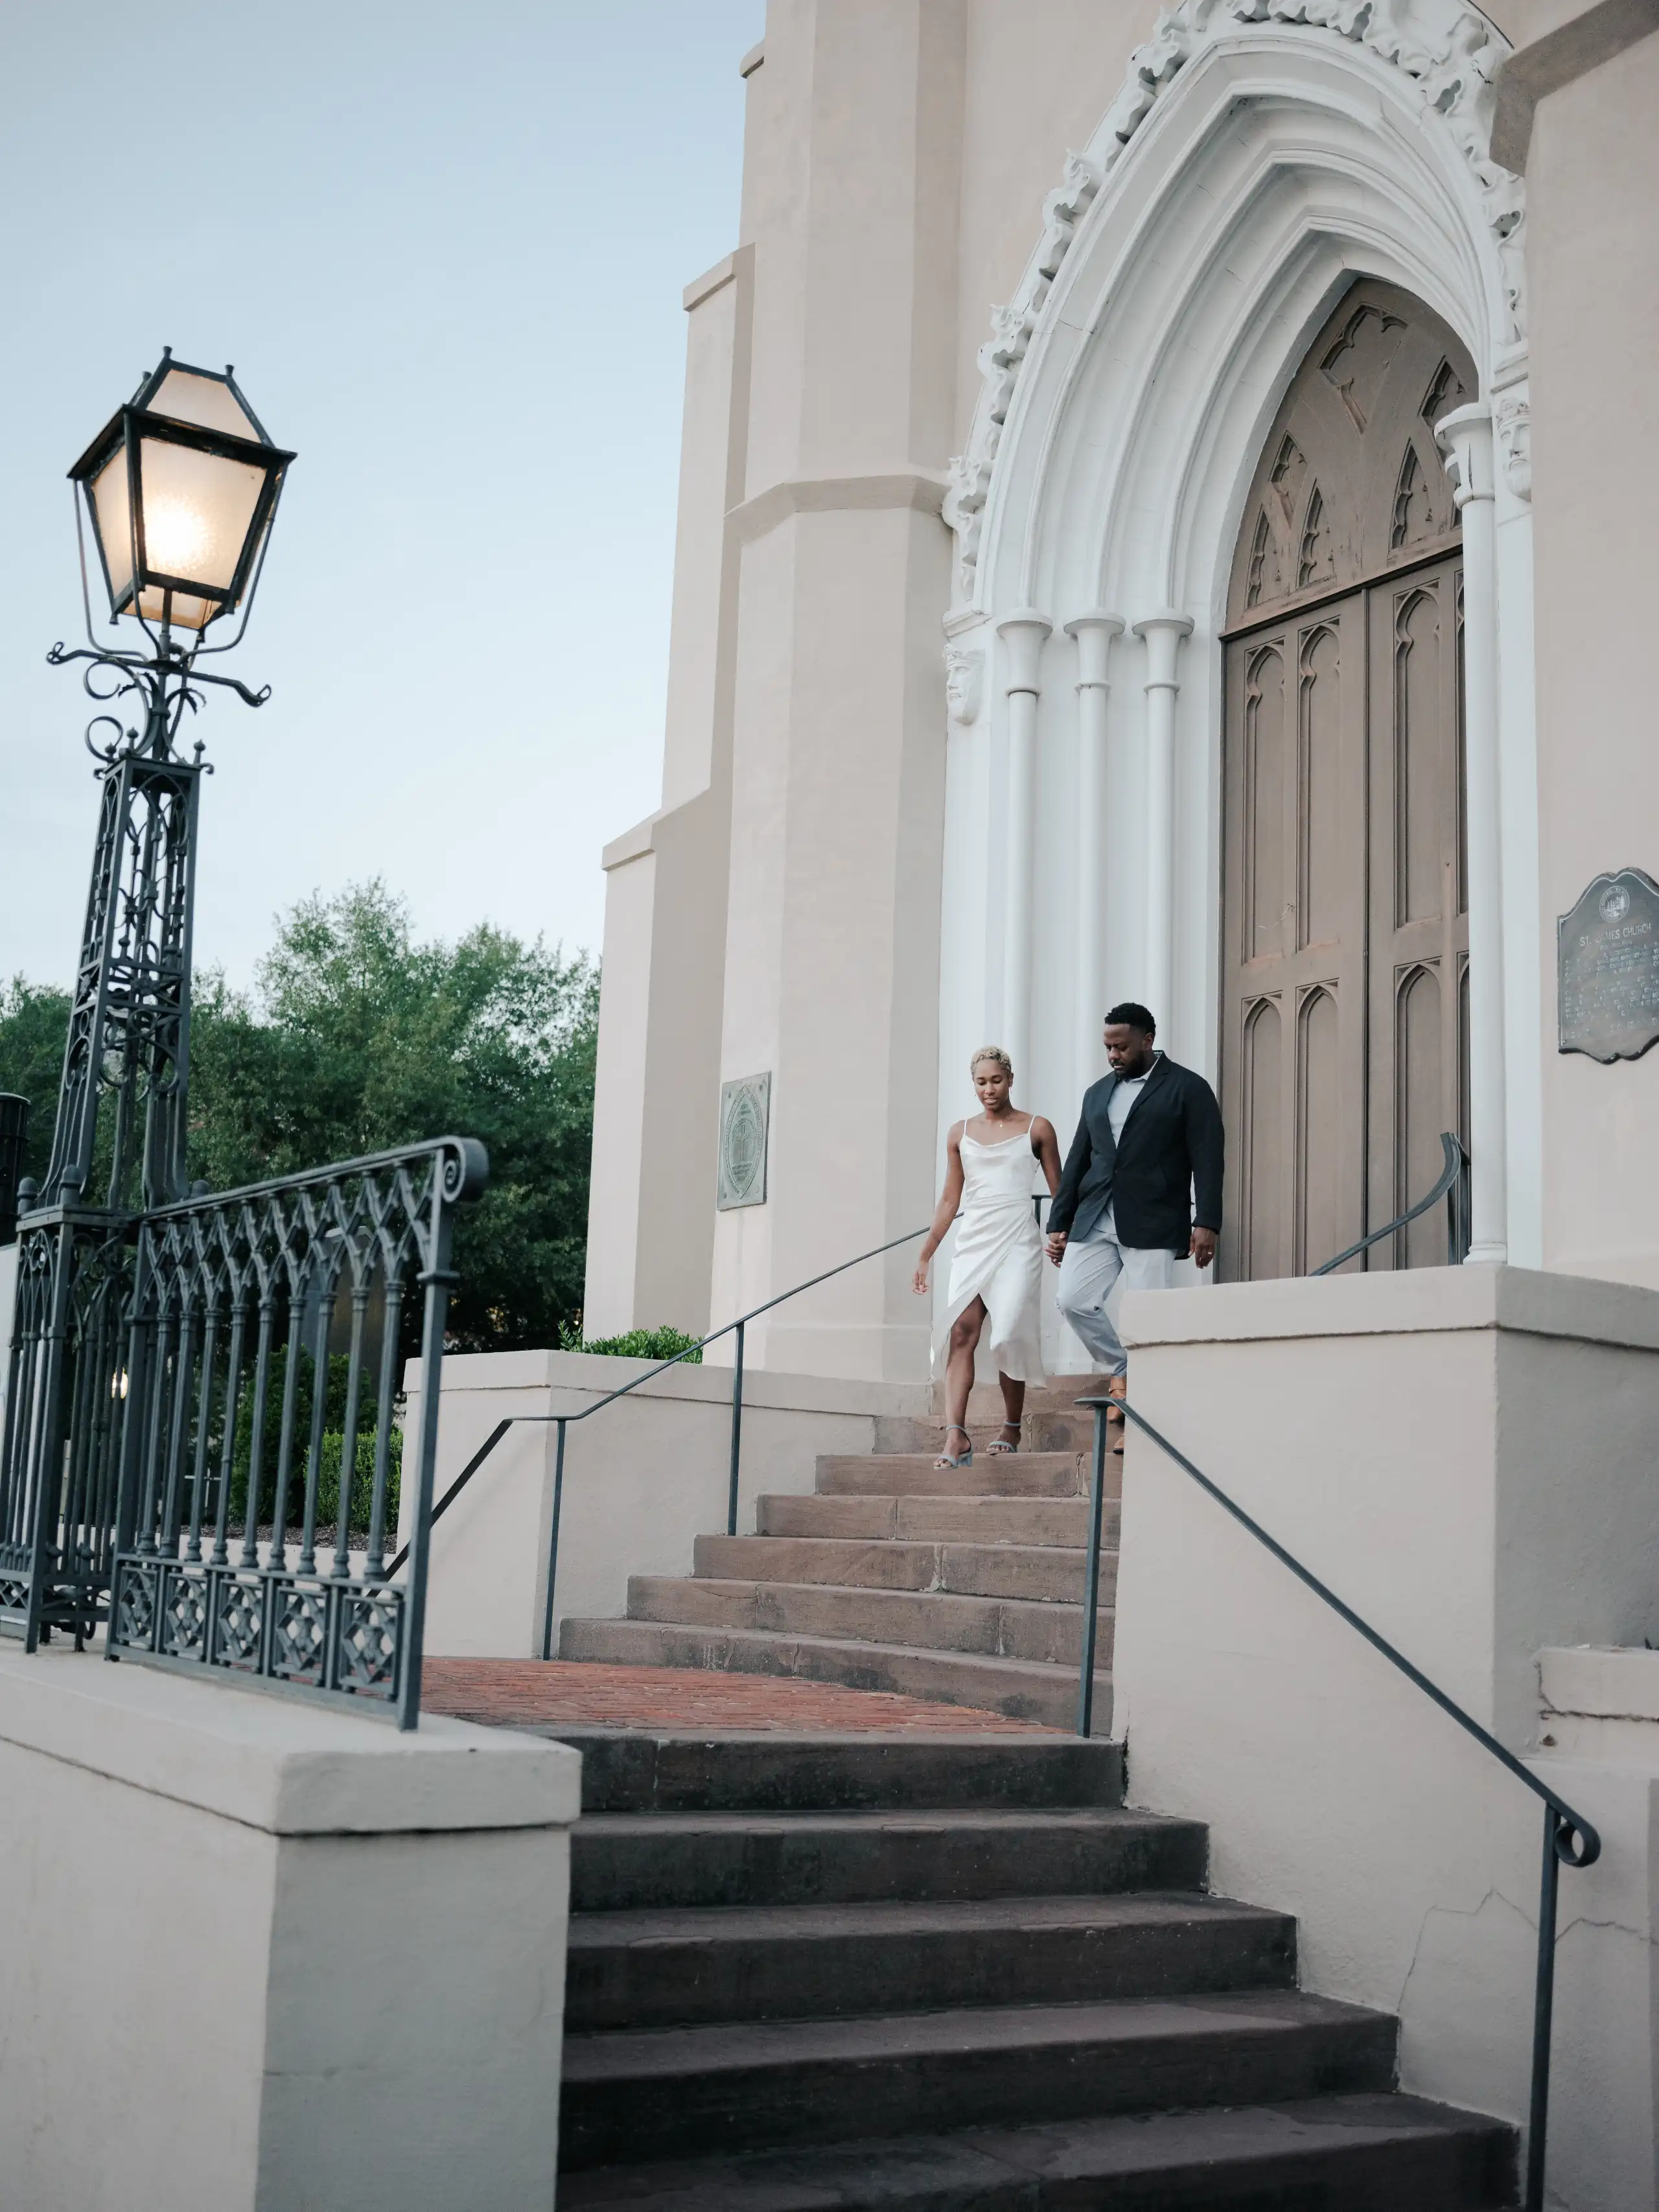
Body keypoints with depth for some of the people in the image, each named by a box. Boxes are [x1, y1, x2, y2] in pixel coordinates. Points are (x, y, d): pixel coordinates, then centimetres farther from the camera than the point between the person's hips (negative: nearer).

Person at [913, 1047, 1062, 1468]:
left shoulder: (1036, 1129, 6)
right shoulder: (960, 1133, 13)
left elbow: (1059, 1195, 7)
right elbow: (950, 1200, 16)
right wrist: (924, 1256, 13)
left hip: (1017, 1242, -2)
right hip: (973, 1240, 3)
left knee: (1010, 1333, -10)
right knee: (961, 1332, -12)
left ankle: (1011, 1429, 9)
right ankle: (955, 1438, -21)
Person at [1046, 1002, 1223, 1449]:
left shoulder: (1187, 1088, 1)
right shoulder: (1098, 1093, 18)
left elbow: (1207, 1160, -5)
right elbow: (1077, 1161, 20)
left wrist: (1206, 1223, -14)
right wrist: (1059, 1223, 15)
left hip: (1151, 1223, -5)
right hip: (1094, 1219, 5)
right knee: (1074, 1300, -7)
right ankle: (1120, 1372, 15)